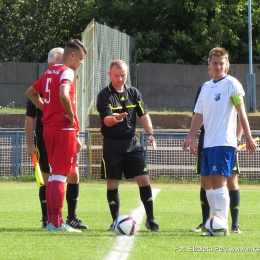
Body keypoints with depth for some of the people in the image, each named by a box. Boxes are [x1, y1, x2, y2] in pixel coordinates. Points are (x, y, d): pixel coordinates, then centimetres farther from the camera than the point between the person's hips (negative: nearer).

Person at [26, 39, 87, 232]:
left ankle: (52, 220, 16)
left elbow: (31, 93, 26)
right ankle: (57, 223, -6)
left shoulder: (50, 73, 14)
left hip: (49, 128, 8)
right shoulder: (67, 72, -12)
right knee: (60, 176, -6)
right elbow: (63, 95, -31)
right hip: (64, 129, -8)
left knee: (54, 174, 14)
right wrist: (71, 116, -17)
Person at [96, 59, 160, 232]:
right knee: (112, 183, 0)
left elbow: (143, 115, 9)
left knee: (144, 179, -3)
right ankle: (116, 221, 10)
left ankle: (150, 219, 5)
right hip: (112, 144, -3)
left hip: (132, 142, 3)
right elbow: (106, 120, -16)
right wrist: (115, 118, -38)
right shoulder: (105, 95, -5)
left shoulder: (134, 93, 8)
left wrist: (150, 133, -6)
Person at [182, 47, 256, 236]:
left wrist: (248, 138, -12)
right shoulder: (206, 87, 16)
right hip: (208, 143, 8)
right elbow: (200, 115, 18)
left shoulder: (231, 84, -4)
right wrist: (191, 137, 10)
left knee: (218, 181, -13)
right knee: (206, 181, 10)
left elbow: (241, 112, -8)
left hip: (224, 142, -8)